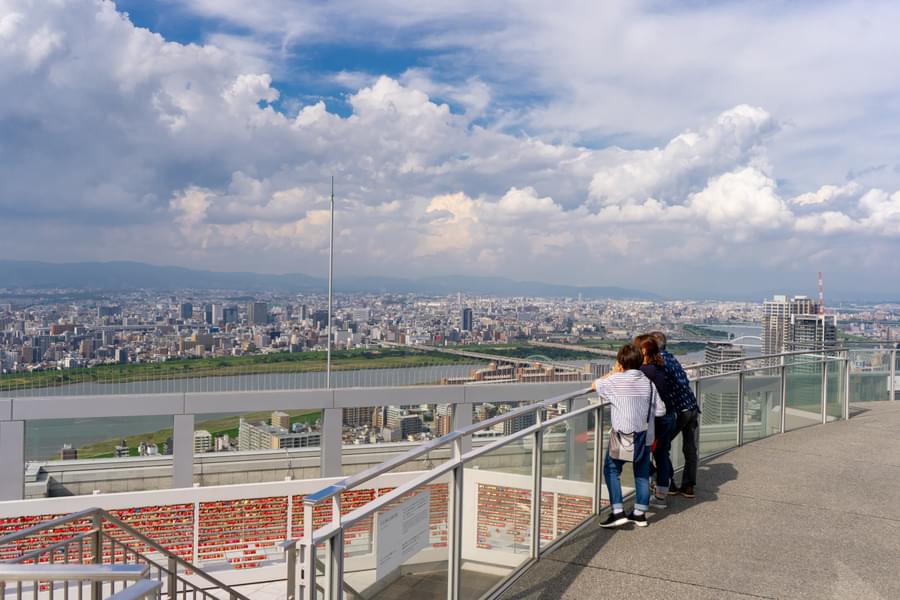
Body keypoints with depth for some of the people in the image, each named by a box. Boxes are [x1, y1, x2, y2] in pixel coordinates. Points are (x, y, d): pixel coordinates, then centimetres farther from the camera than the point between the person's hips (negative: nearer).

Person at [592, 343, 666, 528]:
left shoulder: (616, 380, -8)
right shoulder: (648, 382, 4)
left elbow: (595, 385, 9)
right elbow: (660, 409, 5)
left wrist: (612, 373, 19)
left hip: (623, 435, -5)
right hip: (645, 436, 5)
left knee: (611, 471, 7)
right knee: (642, 474, 15)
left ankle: (618, 512, -1)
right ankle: (640, 513, 22)